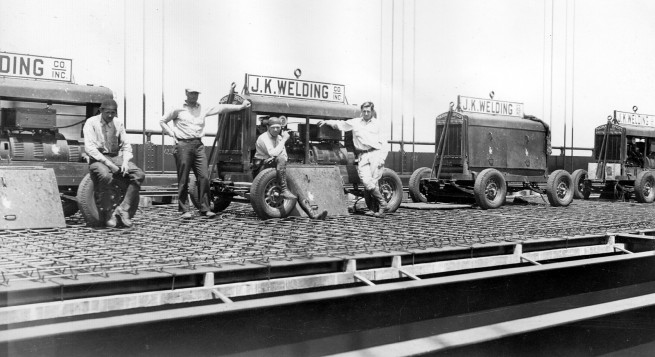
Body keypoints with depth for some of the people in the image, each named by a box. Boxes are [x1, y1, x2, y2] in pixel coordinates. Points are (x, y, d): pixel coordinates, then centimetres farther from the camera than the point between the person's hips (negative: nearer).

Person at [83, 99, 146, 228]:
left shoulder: (118, 123, 11)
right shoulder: (91, 123, -3)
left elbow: (126, 145, 13)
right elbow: (89, 148, -13)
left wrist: (125, 162, -7)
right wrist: (107, 162, -22)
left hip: (117, 157, 5)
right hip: (98, 158, -5)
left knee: (139, 175, -20)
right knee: (106, 176, -38)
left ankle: (123, 208, -15)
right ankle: (108, 214, -21)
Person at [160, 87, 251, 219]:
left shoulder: (203, 109, 16)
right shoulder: (178, 109, 6)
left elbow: (220, 108, 16)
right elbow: (162, 121, 15)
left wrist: (241, 106, 14)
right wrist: (172, 134, 2)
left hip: (198, 145, 3)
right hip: (183, 145, -3)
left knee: (204, 177, -4)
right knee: (183, 179, -2)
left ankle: (205, 209, 2)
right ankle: (185, 210, 5)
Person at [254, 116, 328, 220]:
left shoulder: (279, 138, 12)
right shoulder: (263, 138, -12)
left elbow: (285, 157, 10)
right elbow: (273, 153, -28)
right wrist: (284, 140, -21)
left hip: (275, 167, 7)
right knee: (280, 159, -36)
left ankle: (312, 213, -19)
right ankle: (284, 190, -39)